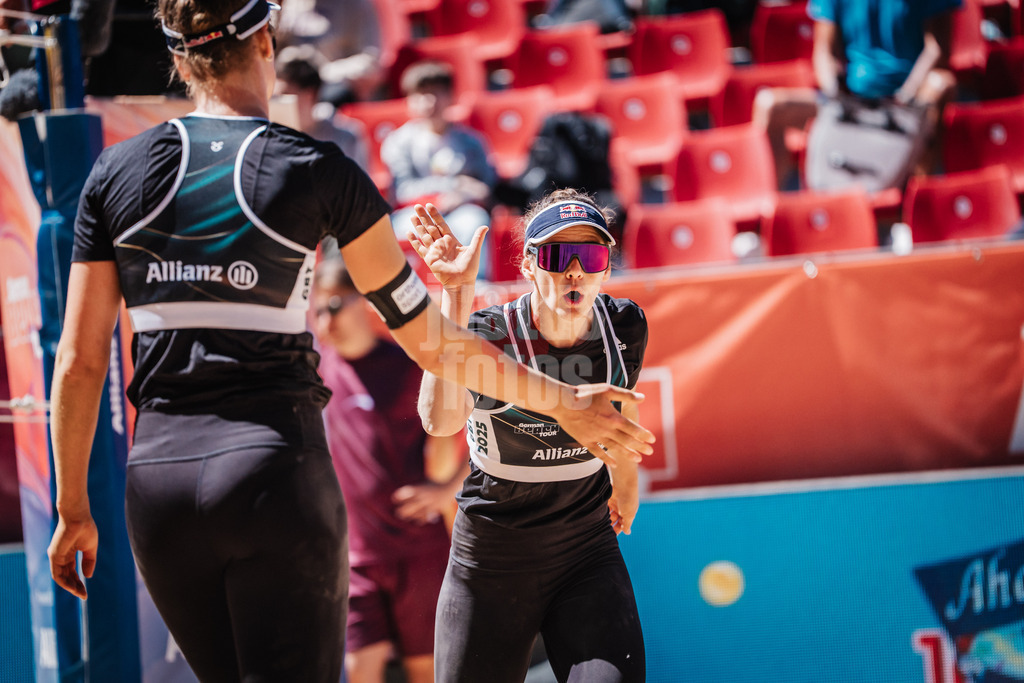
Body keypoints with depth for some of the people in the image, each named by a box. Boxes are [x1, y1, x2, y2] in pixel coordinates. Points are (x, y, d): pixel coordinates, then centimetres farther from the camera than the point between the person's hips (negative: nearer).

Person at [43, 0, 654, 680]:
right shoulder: (320, 170, -2)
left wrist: (73, 509, 15)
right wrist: (562, 401, 12)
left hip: (157, 476, 4)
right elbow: (429, 340, 2)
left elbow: (79, 360, 5)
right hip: (278, 471, -4)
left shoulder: (116, 171, 6)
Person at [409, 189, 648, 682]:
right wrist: (456, 296, -45)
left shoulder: (623, 326, -6)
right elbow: (439, 420, -39)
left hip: (588, 556, 2)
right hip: (490, 563, -2)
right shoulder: (488, 335, -18)